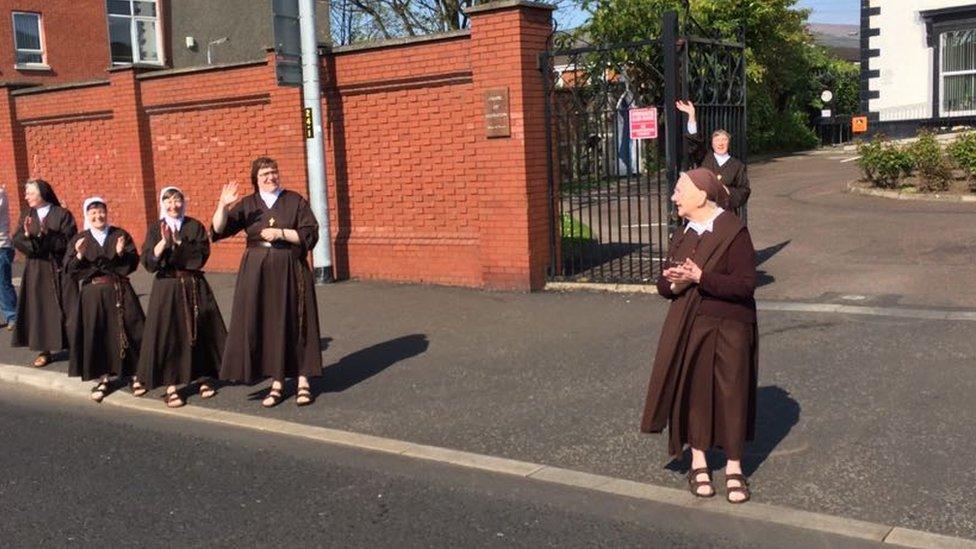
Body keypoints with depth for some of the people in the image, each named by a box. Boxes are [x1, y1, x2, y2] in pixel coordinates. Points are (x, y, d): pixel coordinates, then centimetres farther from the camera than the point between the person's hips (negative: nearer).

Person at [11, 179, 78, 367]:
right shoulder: (26, 216, 8)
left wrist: (47, 234, -22)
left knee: (66, 309, -2)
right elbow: (17, 241, -1)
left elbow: (69, 241, -11)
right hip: (36, 271, 3)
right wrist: (27, 235, -21)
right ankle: (45, 350, 12)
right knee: (40, 308, 4)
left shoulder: (63, 214, -3)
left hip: (60, 270, -3)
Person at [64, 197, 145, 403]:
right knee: (96, 335, 2)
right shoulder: (79, 239, 6)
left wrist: (121, 253, -19)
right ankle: (103, 377, 16)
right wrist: (79, 255, -18)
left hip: (120, 291, 0)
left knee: (127, 332, 0)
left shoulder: (120, 235, 4)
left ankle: (135, 375, 13)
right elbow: (69, 270, 0)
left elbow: (134, 262, -1)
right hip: (92, 293, 1)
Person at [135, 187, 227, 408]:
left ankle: (202, 378, 22)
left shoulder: (195, 227, 3)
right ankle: (171, 386, 4)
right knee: (169, 335, -3)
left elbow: (201, 255, -9)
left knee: (199, 332, 6)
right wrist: (164, 242, -20)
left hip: (194, 287, 1)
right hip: (167, 289, -1)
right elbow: (148, 262, -7)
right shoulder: (155, 229, 3)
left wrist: (178, 242, -17)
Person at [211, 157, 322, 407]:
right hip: (258, 273, 2)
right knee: (265, 326, 2)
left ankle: (303, 382, 12)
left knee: (293, 324, 2)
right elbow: (218, 230, -4)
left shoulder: (295, 201, 1)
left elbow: (310, 234, -5)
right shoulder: (246, 205, 5)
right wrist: (223, 206, -21)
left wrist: (280, 233, -15)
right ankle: (276, 383, 11)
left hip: (290, 271, -2)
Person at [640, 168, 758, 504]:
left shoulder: (733, 233, -11)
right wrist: (675, 283, -14)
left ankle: (734, 468, 17)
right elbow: (663, 284, 10)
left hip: (728, 328, -5)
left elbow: (745, 284, -18)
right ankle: (698, 463, 22)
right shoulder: (682, 234, 10)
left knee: (731, 393, 2)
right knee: (693, 391, 7)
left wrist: (700, 278, -25)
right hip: (688, 328, 5)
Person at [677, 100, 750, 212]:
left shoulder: (737, 165, 10)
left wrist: (728, 191, -11)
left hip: (727, 212, 0)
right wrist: (691, 115, -13)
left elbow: (744, 191, 9)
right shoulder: (705, 158, 11)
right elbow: (693, 142, -4)